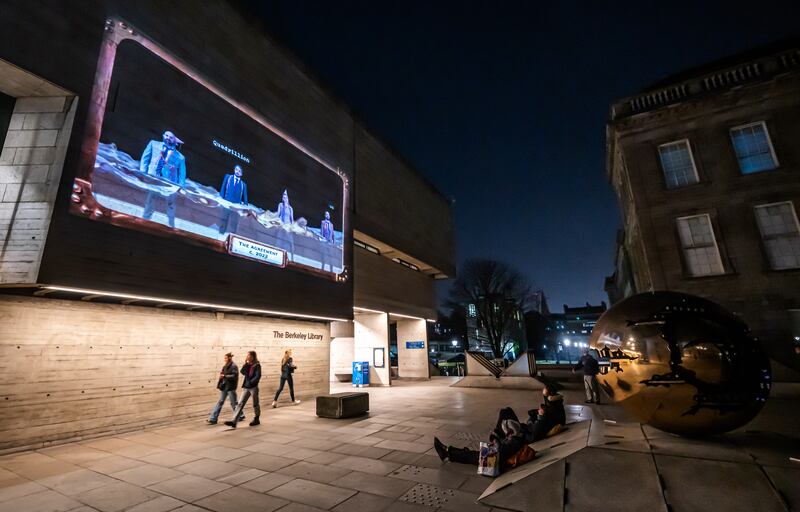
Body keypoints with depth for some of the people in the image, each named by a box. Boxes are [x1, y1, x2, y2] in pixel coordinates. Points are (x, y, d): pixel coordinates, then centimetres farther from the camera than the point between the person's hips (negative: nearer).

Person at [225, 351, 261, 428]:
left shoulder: (257, 365, -10)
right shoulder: (247, 365, 9)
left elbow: (258, 376, -17)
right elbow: (242, 372, -4)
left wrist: (250, 382, -20)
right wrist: (245, 363, -8)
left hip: (254, 387, -6)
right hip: (246, 387, 6)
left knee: (255, 404, 8)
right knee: (241, 404, -1)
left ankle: (256, 419, 25)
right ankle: (234, 421, -5)